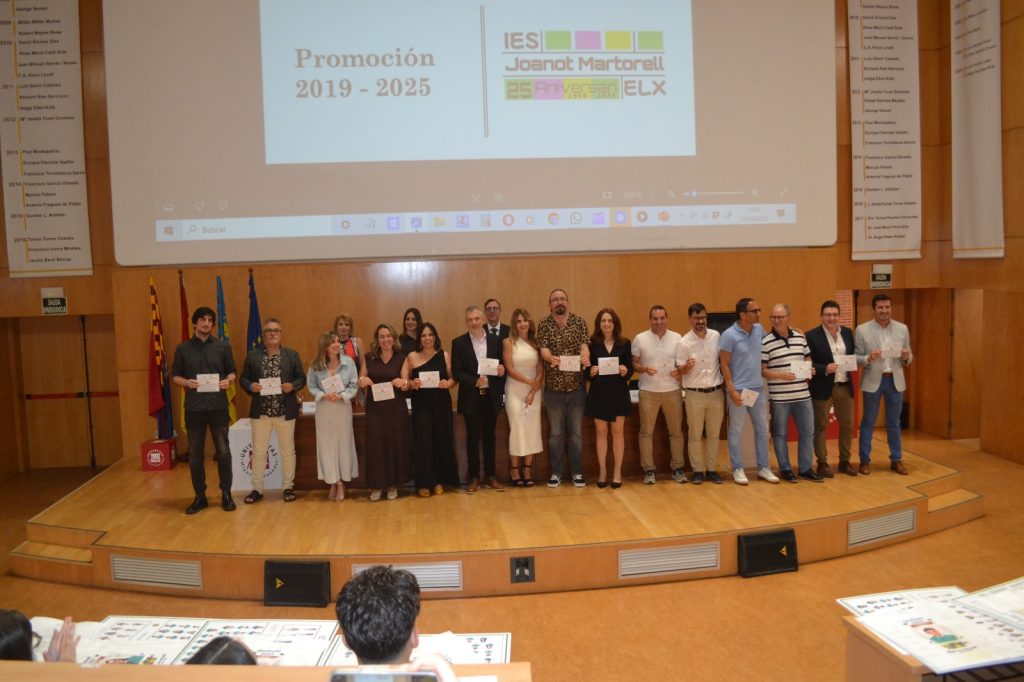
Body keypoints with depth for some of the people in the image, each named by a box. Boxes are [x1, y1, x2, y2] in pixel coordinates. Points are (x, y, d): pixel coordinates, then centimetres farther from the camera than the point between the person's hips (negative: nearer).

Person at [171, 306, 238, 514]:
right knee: (195, 454, 6)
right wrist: (186, 382, -12)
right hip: (194, 407, 1)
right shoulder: (183, 348, 5)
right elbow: (175, 376, 8)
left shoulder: (223, 346, 5)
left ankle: (226, 495, 14)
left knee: (223, 452, 1)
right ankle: (200, 497, 18)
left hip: (218, 406, -1)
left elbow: (232, 371, 10)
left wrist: (228, 380, -12)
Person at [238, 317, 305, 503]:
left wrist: (292, 386, -16)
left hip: (285, 412, 0)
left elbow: (302, 378, 3)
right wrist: (250, 386, -15)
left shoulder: (292, 355, 3)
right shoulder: (252, 355, 5)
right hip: (260, 412, 1)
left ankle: (288, 487, 19)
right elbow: (243, 378, 6)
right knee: (258, 451, 6)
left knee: (287, 451, 8)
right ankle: (257, 489, 17)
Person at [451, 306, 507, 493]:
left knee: (489, 437, 9)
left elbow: (502, 365, 10)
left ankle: (490, 476, 17)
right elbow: (456, 372, -6)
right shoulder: (458, 343, -2)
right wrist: (475, 382, -19)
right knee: (473, 438, 5)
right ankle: (473, 477, 14)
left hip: (491, 396, 2)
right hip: (471, 398, -2)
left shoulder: (495, 340, 6)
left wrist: (502, 371, -13)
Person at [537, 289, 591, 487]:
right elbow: (543, 349, -12)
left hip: (577, 385, 1)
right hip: (553, 386, 0)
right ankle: (555, 472, 17)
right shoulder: (544, 324, 0)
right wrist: (551, 358, -35)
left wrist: (585, 358, -32)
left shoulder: (579, 322, 2)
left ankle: (577, 472, 17)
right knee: (555, 432, 7)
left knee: (576, 431, 7)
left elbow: (584, 346, -8)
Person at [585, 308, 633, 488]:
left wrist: (625, 372, -19)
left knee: (617, 431, 5)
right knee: (601, 432, 6)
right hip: (598, 393, 0)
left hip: (618, 392, 0)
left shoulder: (624, 343, 4)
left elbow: (630, 369, 2)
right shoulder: (592, 344, 1)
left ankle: (617, 471, 14)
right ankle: (602, 471, 15)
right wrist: (591, 372, -20)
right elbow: (587, 373, 1)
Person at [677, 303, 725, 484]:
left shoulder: (716, 337, 1)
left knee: (714, 434, 10)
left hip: (716, 392, 3)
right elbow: (680, 370, -7)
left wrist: (724, 382, 6)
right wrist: (687, 367, -29)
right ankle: (697, 471, 15)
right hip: (694, 394, -3)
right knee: (695, 435, 4)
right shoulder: (684, 342, -8)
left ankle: (712, 469, 20)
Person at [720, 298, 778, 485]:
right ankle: (737, 470, 14)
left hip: (758, 388, 6)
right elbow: (724, 364, -12)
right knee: (736, 431, 4)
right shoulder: (729, 335, -14)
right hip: (738, 390, -6)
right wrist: (731, 390, -17)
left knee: (762, 429, 12)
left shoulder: (759, 329, 3)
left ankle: (763, 468, 23)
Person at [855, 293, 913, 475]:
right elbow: (856, 358, -4)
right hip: (873, 380, -2)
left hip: (895, 380, 3)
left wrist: (906, 357, -14)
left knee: (894, 423, 13)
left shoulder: (902, 329, 4)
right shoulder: (862, 330, -6)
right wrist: (868, 358, -23)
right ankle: (865, 461, 14)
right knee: (868, 422, 6)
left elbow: (908, 360, 8)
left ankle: (896, 460, 24)